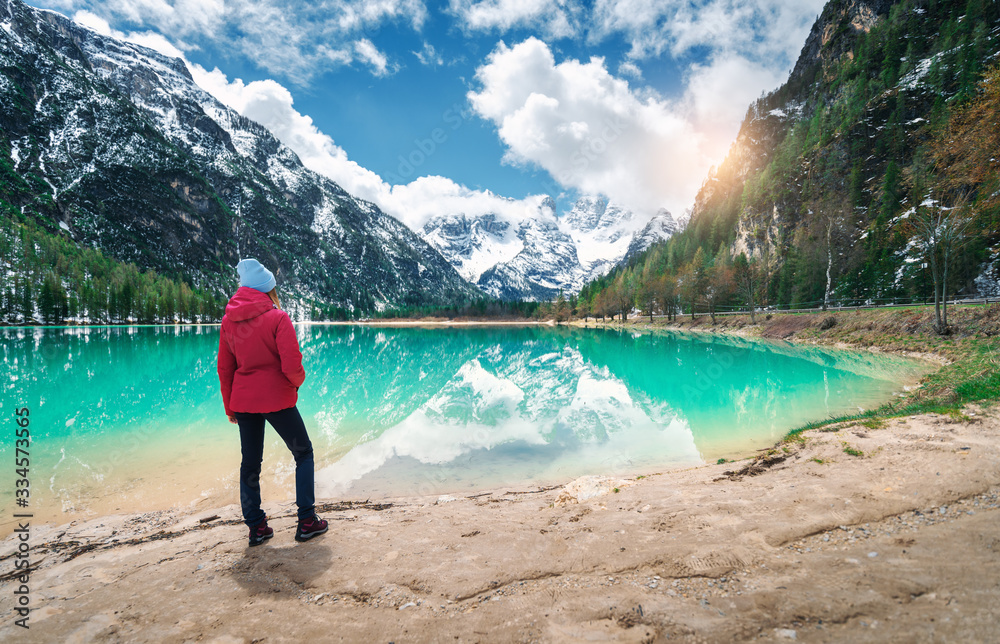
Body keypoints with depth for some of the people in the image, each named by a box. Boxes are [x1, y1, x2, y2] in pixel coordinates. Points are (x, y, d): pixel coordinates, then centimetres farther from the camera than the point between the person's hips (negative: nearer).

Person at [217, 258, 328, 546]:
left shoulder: (228, 320, 4)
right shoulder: (277, 318, -13)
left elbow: (224, 368, 9)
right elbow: (291, 366, -18)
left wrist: (229, 406, 18)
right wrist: (298, 380, 4)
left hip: (243, 401, 5)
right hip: (277, 399, -5)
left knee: (250, 462, 14)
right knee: (303, 453, 10)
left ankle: (256, 527, 21)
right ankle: (306, 521, 10)